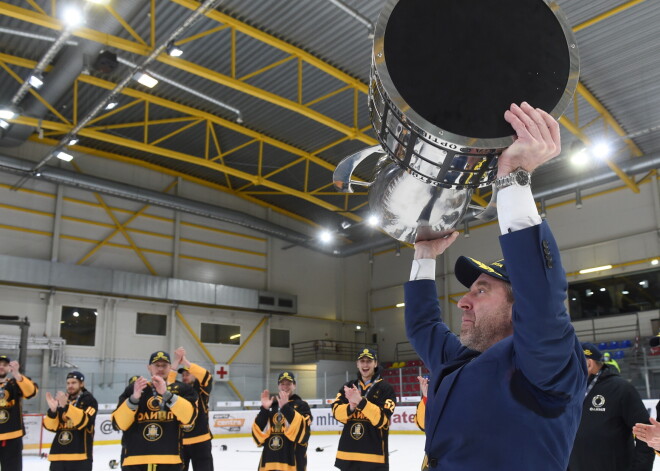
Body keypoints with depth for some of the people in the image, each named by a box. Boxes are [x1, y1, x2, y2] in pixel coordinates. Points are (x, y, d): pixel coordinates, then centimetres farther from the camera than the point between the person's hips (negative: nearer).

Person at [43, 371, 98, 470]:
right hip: (58, 454, 6)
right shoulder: (60, 400, 15)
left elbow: (84, 421, -19)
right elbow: (51, 427, 6)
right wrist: (52, 410, -12)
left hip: (80, 454, -5)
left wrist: (66, 406, -27)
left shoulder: (89, 400, -1)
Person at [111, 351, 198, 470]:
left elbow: (188, 416, -12)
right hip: (135, 460, 1)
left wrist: (166, 393, -22)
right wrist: (134, 398, -16)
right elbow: (120, 423, -1)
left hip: (169, 461, 0)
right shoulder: (133, 389, 9)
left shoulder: (180, 389, 7)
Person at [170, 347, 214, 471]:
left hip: (200, 442, -2)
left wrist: (185, 361, -24)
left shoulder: (201, 390, -1)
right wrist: (176, 361, -21)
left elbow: (206, 377, -22)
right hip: (179, 442, 3)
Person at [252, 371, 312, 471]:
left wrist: (286, 407, -21)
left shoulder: (301, 405, 2)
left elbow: (302, 430, -16)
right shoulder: (270, 405, 12)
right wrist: (264, 409, -9)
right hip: (268, 463, 4)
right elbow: (258, 435, 3)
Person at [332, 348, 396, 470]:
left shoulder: (386, 388, -4)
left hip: (374, 456, -4)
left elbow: (382, 419, -15)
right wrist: (350, 407, -23)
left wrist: (360, 401, -26)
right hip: (347, 454, 4)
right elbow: (336, 412, -2)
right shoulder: (348, 387, 8)